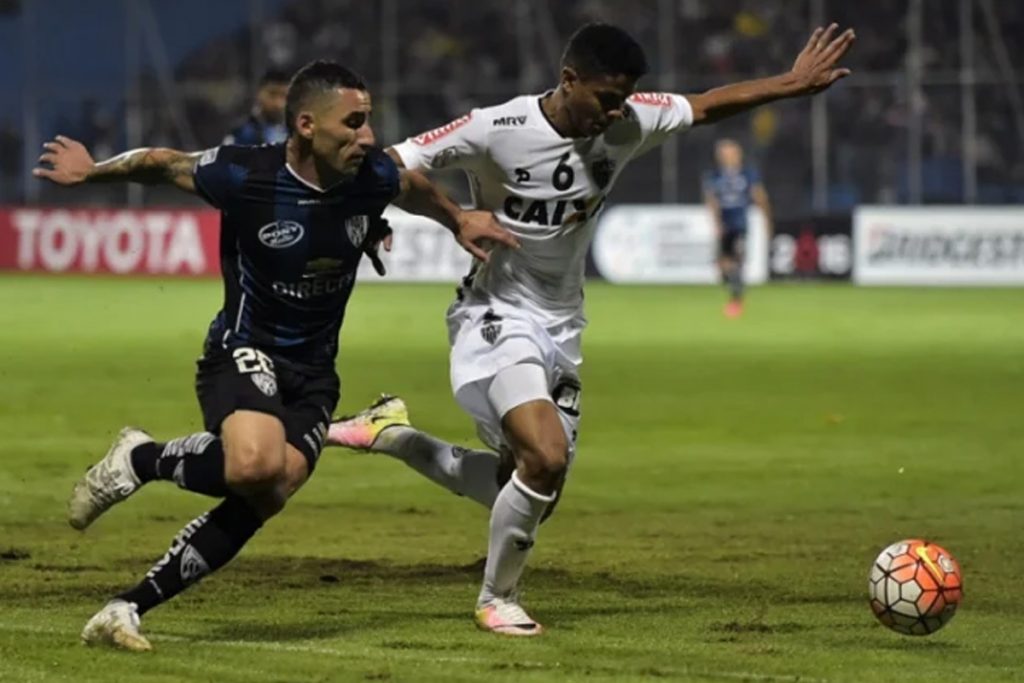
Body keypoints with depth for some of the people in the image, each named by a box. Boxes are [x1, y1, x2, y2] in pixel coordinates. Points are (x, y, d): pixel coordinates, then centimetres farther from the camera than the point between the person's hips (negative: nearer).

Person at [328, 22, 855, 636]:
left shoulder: (629, 122, -5)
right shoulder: (496, 130, -20)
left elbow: (707, 106, 11)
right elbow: (393, 166, -15)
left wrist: (793, 84, 9)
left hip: (562, 328, 7)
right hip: (498, 318, -7)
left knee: (531, 491, 8)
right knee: (546, 458, -28)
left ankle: (393, 434, 27)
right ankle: (498, 599, -4)